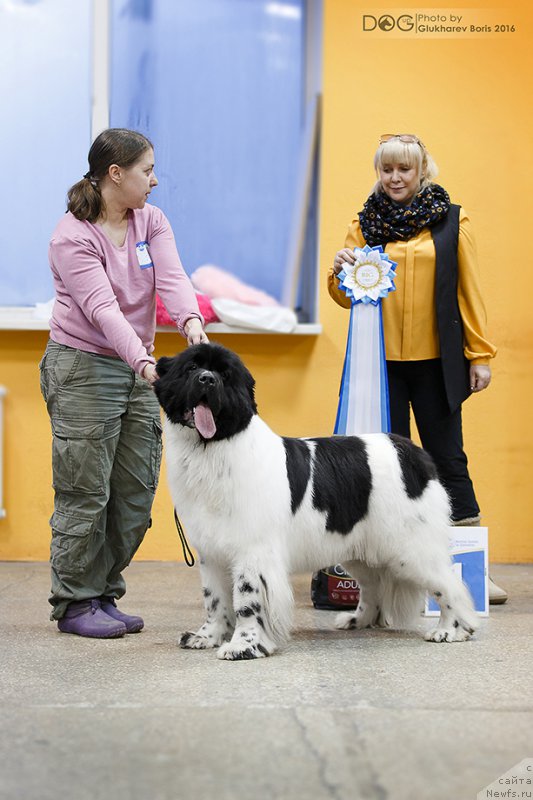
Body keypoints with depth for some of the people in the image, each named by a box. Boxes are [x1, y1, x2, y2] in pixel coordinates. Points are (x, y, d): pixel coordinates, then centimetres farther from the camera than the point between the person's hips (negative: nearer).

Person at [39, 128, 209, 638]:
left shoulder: (150, 221, 6)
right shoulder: (72, 237, -14)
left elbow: (171, 277, -11)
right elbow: (102, 307, -25)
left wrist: (190, 320, -32)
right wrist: (141, 359, -39)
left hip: (137, 367, 7)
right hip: (83, 368, -7)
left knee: (137, 492, 7)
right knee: (86, 491, -4)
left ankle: (103, 595, 19)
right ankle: (74, 603, 8)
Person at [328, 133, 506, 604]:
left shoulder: (451, 222, 5)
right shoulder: (365, 225, 9)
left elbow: (470, 292, 5)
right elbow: (347, 297, 11)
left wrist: (480, 354, 0)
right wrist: (340, 273, -11)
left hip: (436, 361, -1)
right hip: (381, 359, 2)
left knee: (447, 458, 1)